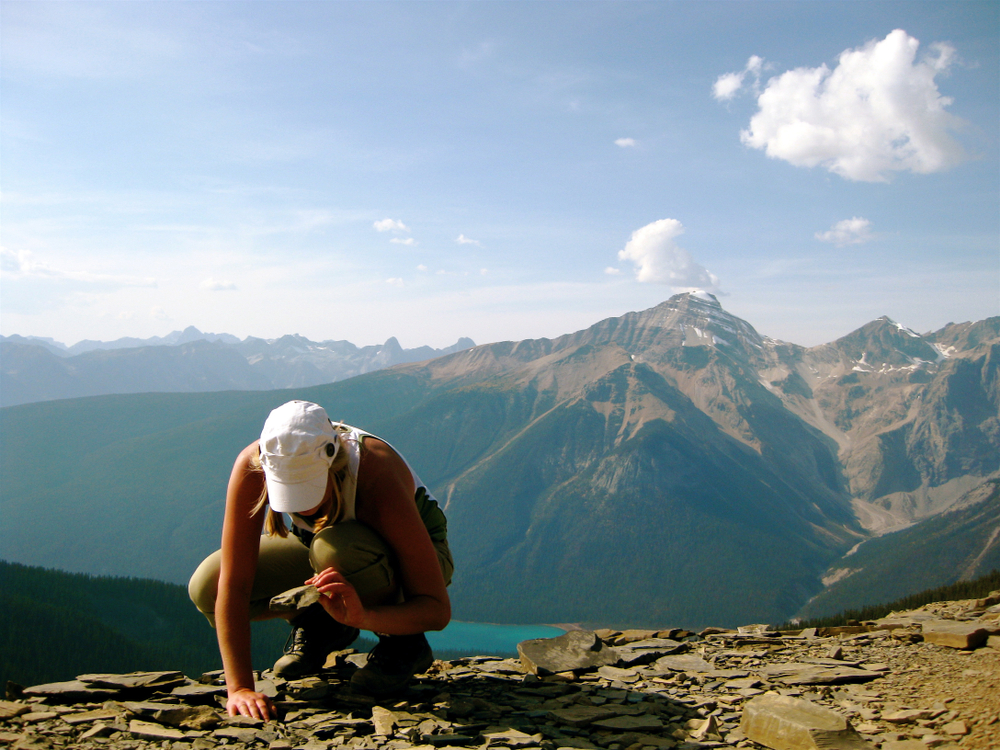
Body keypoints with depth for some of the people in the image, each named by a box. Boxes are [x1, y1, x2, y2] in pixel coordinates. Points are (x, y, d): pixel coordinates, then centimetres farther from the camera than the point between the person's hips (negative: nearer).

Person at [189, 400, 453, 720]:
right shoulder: (252, 465, -30)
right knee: (207, 587, -19)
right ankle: (319, 624, 7)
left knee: (336, 550, -39)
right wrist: (239, 688, -33)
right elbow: (233, 585, -28)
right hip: (320, 546, 4)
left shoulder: (378, 479, -38)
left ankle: (402, 642, -11)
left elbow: (438, 610, -34)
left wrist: (363, 617, -51)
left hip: (408, 555, -4)